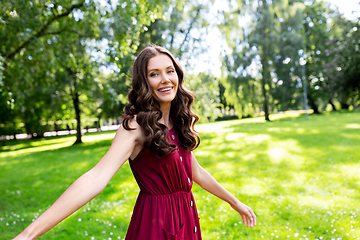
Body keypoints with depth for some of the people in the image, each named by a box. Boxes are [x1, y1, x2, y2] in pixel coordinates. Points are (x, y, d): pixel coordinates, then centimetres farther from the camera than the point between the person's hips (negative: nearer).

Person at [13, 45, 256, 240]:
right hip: (156, 220, -6)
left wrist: (235, 202, 18)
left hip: (186, 218, 7)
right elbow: (96, 178, -29)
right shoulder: (136, 125, -17)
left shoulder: (178, 123, 3)